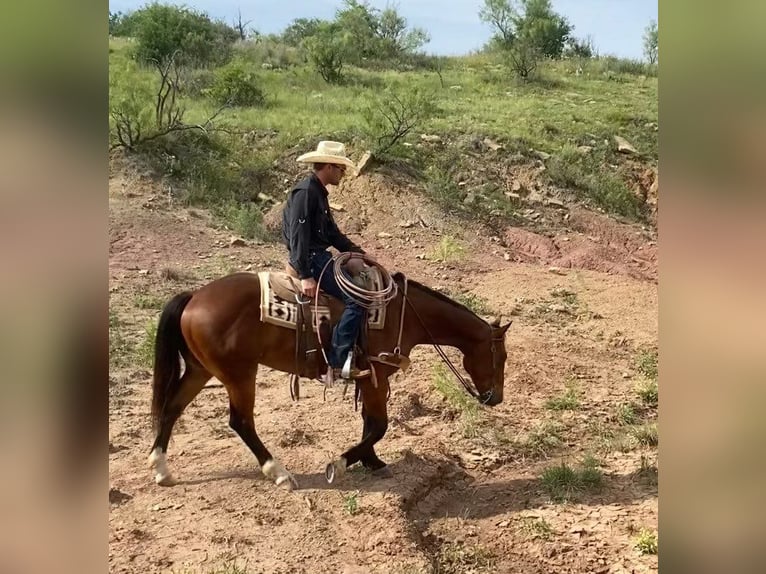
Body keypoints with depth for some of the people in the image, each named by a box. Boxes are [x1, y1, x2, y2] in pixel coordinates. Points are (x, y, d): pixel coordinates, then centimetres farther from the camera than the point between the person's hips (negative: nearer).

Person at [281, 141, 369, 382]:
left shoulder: (319, 192, 15)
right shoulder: (305, 191, -16)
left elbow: (332, 232, 21)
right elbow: (298, 236, -23)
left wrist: (358, 252, 12)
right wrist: (306, 276, -28)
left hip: (318, 255, 11)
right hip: (309, 259, -11)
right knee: (356, 299, -19)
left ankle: (355, 352, 14)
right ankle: (334, 365, -16)